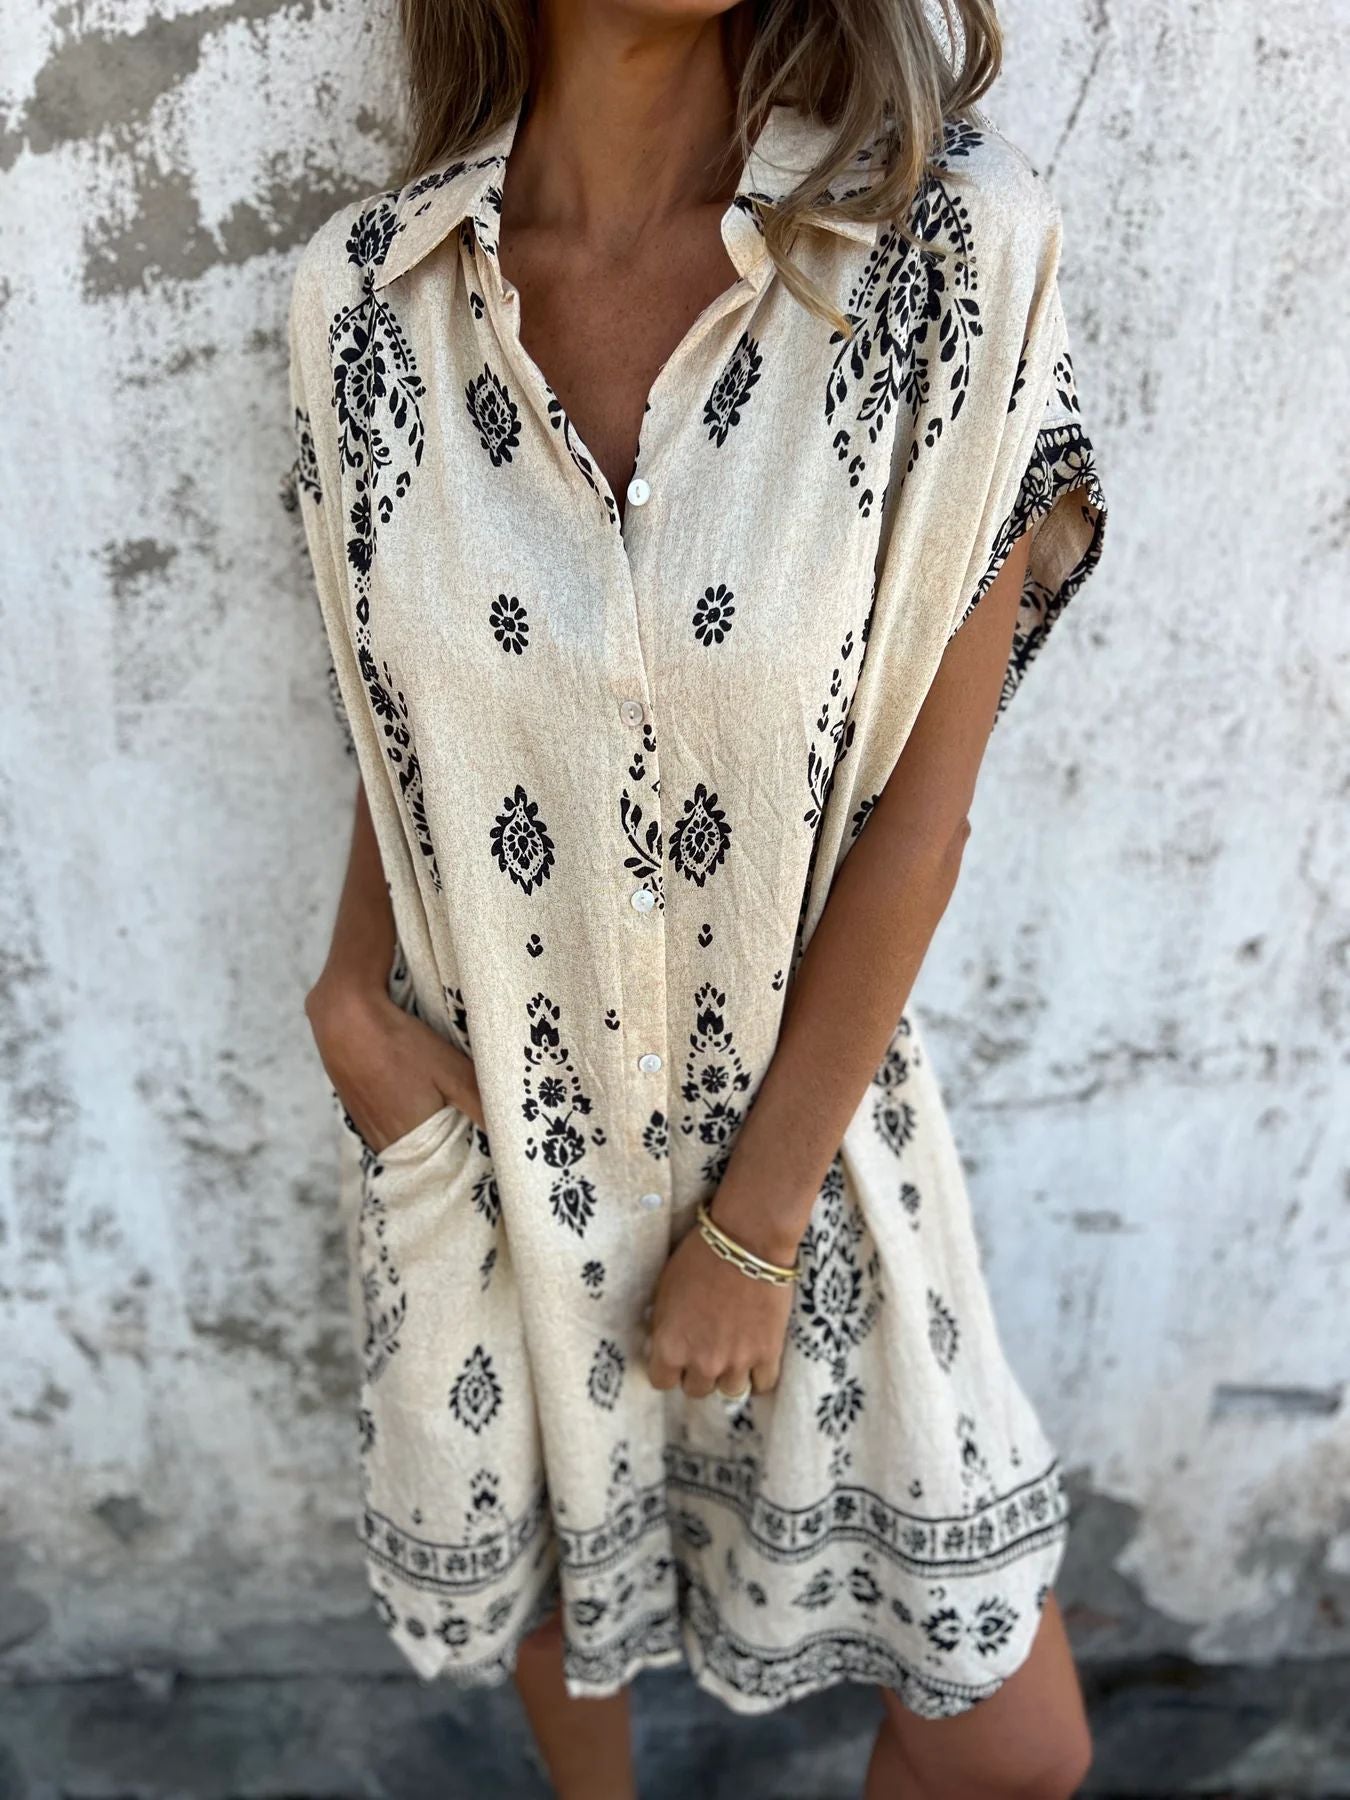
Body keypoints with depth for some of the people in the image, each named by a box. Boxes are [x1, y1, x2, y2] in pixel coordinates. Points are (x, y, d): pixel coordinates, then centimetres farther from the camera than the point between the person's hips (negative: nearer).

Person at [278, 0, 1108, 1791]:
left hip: (798, 1109, -1)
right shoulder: (363, 292, -7)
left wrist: (755, 1222, -9)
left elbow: (920, 808, -14)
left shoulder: (955, 247, -16)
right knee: (539, 1549, 27)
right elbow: (398, 719, 6)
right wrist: (352, 993, -10)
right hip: (476, 1113, 2)